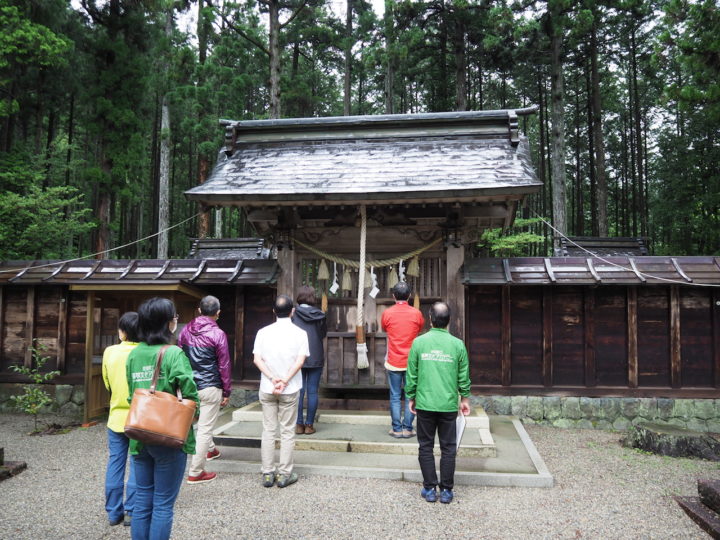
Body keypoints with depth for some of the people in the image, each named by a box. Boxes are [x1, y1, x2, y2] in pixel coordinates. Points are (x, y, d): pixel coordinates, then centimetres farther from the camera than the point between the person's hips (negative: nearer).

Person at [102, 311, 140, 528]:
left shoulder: (109, 352, -5)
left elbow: (107, 383, 7)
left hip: (116, 416, 3)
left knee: (115, 464, 12)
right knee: (137, 466, 7)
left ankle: (114, 512, 20)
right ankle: (131, 512, 11)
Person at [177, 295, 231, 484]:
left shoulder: (186, 330, 3)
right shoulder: (218, 334, -11)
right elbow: (224, 365, -8)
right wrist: (227, 392, 0)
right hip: (210, 387, -6)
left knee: (202, 421, 28)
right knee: (205, 428, 1)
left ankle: (210, 450, 46)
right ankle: (195, 472, 6)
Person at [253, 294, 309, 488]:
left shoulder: (263, 332, 0)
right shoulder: (299, 333, -6)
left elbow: (257, 359, -6)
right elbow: (300, 361, -14)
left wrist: (273, 378, -11)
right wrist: (285, 382, -15)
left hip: (267, 389, 2)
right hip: (290, 390, -2)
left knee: (268, 431, 10)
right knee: (287, 432, 8)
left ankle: (267, 474, 15)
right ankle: (285, 474, 12)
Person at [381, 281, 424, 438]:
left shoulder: (387, 313, -6)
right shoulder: (416, 313, -5)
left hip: (393, 362, 0)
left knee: (395, 397, 7)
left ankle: (397, 429, 9)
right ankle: (407, 429, 10)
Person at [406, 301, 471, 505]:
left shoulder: (419, 342, -4)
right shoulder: (457, 344, -3)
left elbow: (412, 374, 0)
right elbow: (464, 376, 3)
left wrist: (411, 398, 13)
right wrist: (465, 399, 17)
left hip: (425, 404, 0)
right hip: (449, 405, 0)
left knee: (425, 447, 11)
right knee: (448, 448, 10)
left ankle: (429, 489, 15)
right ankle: (446, 491, 15)